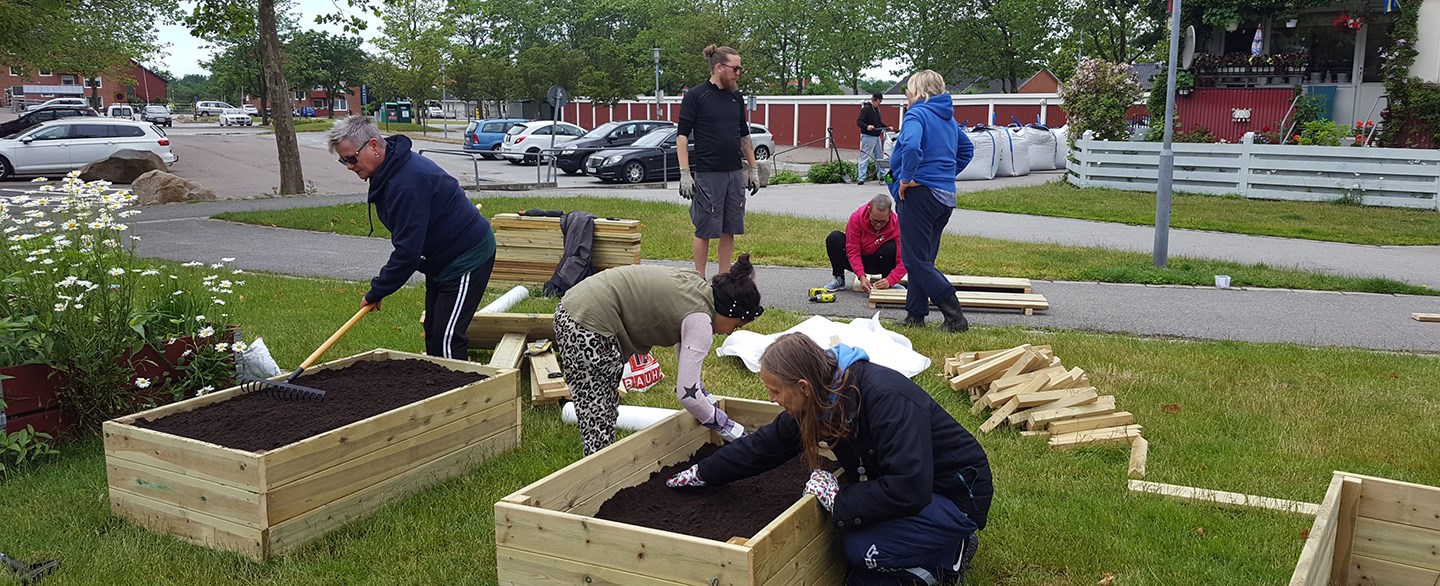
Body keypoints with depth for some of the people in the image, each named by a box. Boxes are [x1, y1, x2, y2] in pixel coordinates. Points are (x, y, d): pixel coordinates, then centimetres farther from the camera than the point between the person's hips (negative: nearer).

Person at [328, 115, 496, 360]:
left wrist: (376, 293, -18)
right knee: (433, 332, 15)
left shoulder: (406, 184, -30)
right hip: (442, 258, 11)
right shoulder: (390, 171, 3)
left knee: (448, 339, -13)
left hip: (468, 257, -11)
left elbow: (407, 251, -28)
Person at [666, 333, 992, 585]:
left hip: (954, 494, -8)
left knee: (860, 547, -26)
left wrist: (838, 500, -28)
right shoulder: (818, 401, -6)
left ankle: (951, 551, -2)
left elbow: (907, 489, -38)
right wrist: (701, 474, 13)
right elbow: (764, 445, 8)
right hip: (911, 486, 8)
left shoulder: (886, 398, -33)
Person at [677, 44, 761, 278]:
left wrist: (753, 169, 15)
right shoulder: (695, 96, -6)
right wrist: (685, 174, -15)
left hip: (735, 174, 6)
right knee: (705, 230, 0)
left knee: (729, 230, 8)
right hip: (707, 175, -6)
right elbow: (682, 136, -8)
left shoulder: (737, 98, 12)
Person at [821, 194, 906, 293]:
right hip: (858, 261, 0)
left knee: (891, 247, -33)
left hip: (878, 262, 0)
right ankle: (839, 279, -10)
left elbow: (903, 260, -26)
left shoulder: (896, 225, -24)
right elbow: (853, 251, -24)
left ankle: (889, 284, -9)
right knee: (834, 238, -25)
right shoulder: (856, 218, -25)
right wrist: (861, 277, -36)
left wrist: (890, 281, -41)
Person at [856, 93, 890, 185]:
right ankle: (862, 178, -6)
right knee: (865, 157, -7)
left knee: (879, 157, 14)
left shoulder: (877, 109, 15)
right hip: (868, 137, -9)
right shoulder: (866, 109, -12)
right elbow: (859, 121, -20)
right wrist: (866, 126, -36)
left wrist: (887, 127, 20)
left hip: (877, 136, 9)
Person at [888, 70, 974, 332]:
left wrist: (905, 179, -19)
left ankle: (956, 317, -9)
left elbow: (911, 147, -30)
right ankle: (915, 315, 18)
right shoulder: (948, 117, 16)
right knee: (923, 259, 14)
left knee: (917, 261, -5)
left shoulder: (917, 114, -11)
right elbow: (966, 149, 28)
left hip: (920, 193, -9)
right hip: (946, 196, 9)